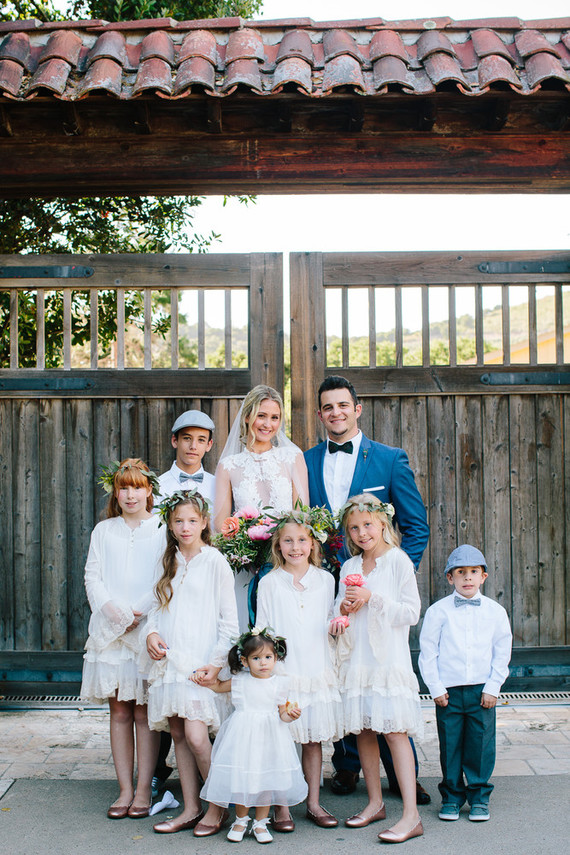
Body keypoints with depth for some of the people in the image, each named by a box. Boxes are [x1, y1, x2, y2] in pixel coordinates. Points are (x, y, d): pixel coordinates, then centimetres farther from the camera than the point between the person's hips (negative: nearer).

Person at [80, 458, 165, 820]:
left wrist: (138, 612, -12)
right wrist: (111, 610, -7)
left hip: (148, 628, -3)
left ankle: (144, 790, 5)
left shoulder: (161, 530, 4)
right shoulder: (104, 531, 14)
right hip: (110, 629, 3)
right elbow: (92, 576, 9)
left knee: (144, 711, -2)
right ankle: (125, 789, 11)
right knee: (119, 710, 5)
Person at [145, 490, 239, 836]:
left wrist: (217, 662, -11)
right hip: (169, 660, 6)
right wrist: (152, 632, -3)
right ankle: (191, 809, 17)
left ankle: (219, 807, 5)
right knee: (178, 734, 8)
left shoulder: (215, 562, -4)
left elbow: (229, 619, -4)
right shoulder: (170, 563, 14)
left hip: (201, 662, -6)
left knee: (196, 735, -12)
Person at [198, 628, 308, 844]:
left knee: (266, 778, 2)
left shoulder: (278, 684, 1)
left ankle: (260, 823, 18)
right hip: (243, 735, 0)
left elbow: (282, 714, 6)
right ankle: (241, 819, 22)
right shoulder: (239, 681, 3)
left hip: (269, 737, 0)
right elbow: (218, 686, 19)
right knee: (240, 777, 0)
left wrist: (291, 714, -14)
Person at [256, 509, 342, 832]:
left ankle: (314, 803, 20)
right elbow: (262, 630, 3)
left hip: (318, 671, 2)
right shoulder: (269, 583, 1)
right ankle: (281, 807, 9)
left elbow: (330, 623, 15)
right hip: (282, 673, -2)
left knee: (314, 739, 9)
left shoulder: (325, 580, 8)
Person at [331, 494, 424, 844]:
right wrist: (344, 611, -4)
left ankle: (411, 815, -7)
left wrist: (372, 599, -15)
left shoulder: (398, 561, -4)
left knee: (394, 731, -9)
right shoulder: (349, 568, 12)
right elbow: (341, 610, 19)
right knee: (363, 731, 10)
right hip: (357, 659, 6)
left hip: (389, 657, -6)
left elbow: (411, 613, -8)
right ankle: (375, 802, 24)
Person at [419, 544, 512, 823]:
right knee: (450, 745, 4)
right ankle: (452, 796, 20)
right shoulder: (438, 611, -2)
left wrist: (492, 687, 0)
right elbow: (428, 652, 1)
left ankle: (479, 796, 19)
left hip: (482, 691, 1)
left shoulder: (495, 611, 3)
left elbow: (502, 654, 6)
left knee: (481, 745, 4)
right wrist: (436, 688, -3)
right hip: (448, 690, -1)